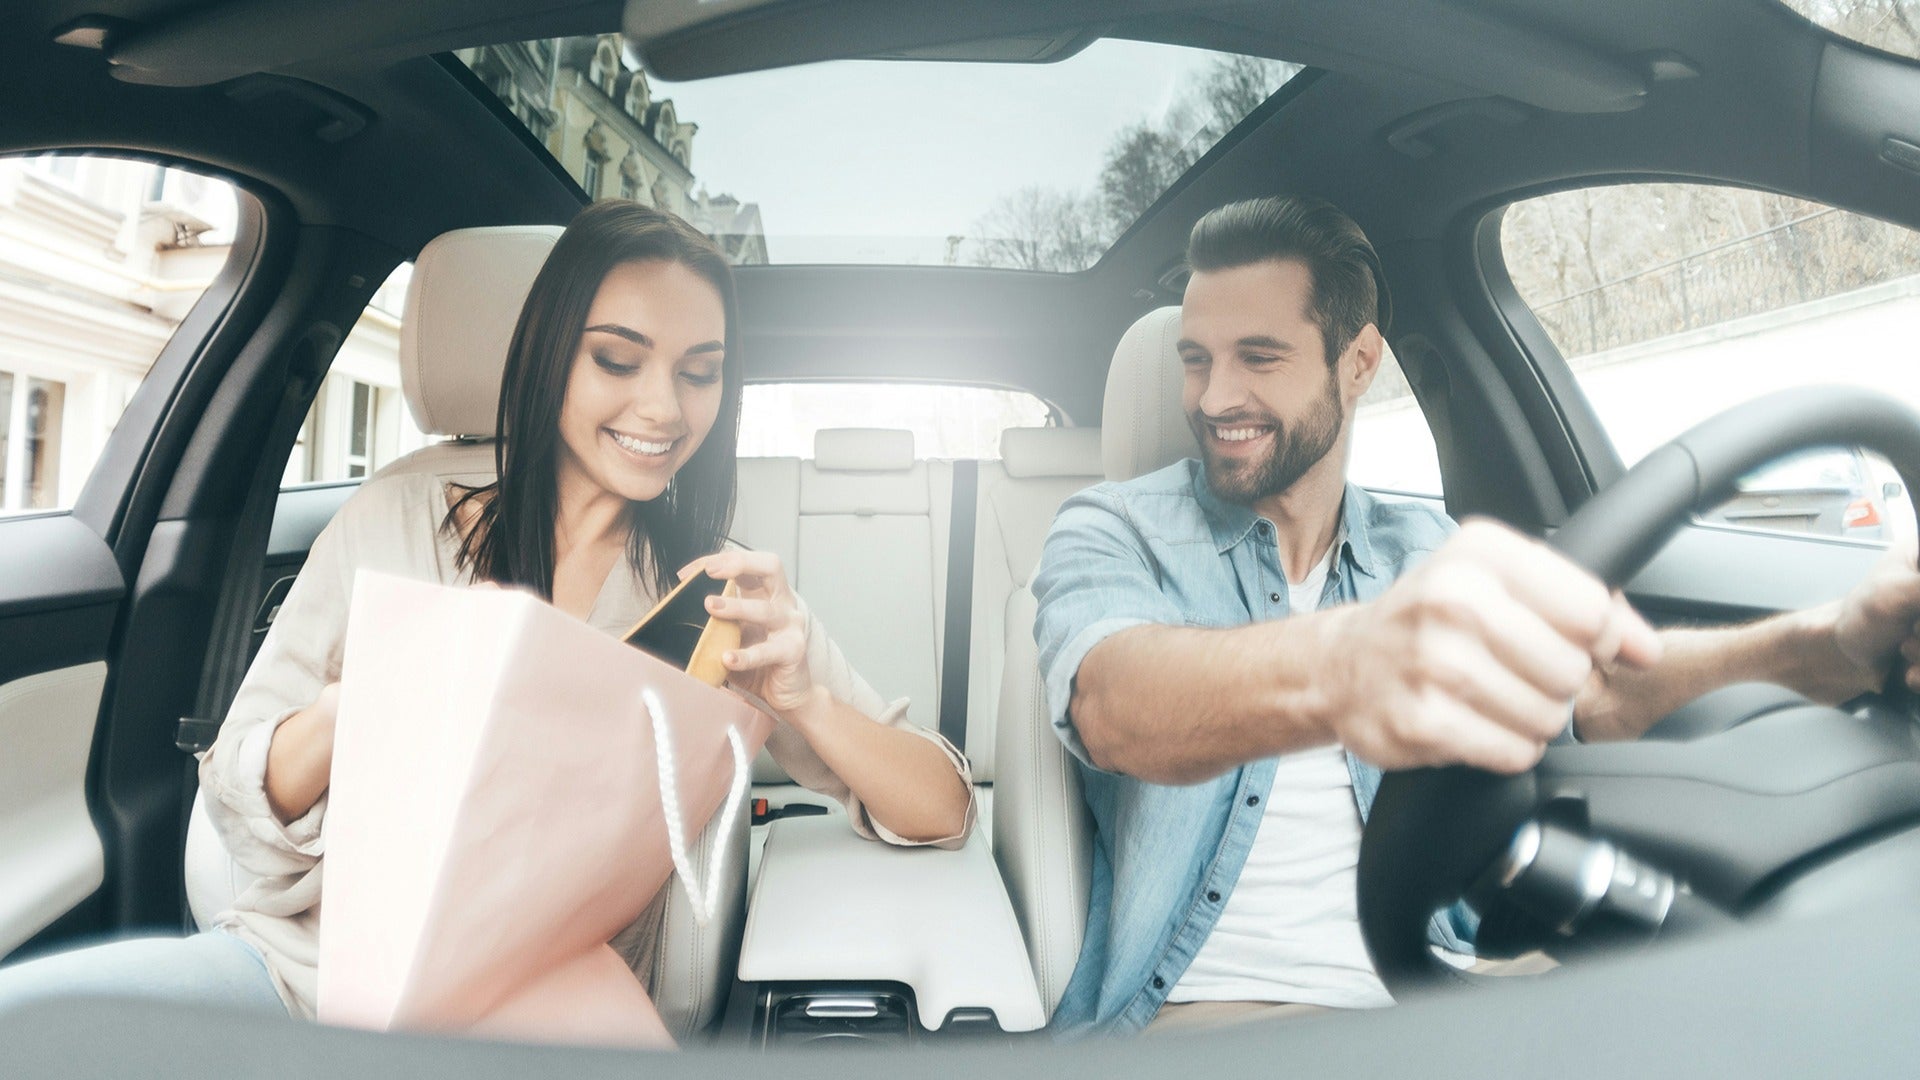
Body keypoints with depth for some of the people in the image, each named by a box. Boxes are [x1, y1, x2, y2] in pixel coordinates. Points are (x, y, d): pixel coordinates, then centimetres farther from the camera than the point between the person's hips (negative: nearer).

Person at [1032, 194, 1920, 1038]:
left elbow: (1592, 690, -2)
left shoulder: (1422, 549, 13)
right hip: (1199, 1007, -5)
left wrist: (1825, 644, -22)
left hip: (1422, 991, 6)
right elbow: (1110, 703, -26)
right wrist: (1335, 666, -48)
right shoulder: (1111, 533, -3)